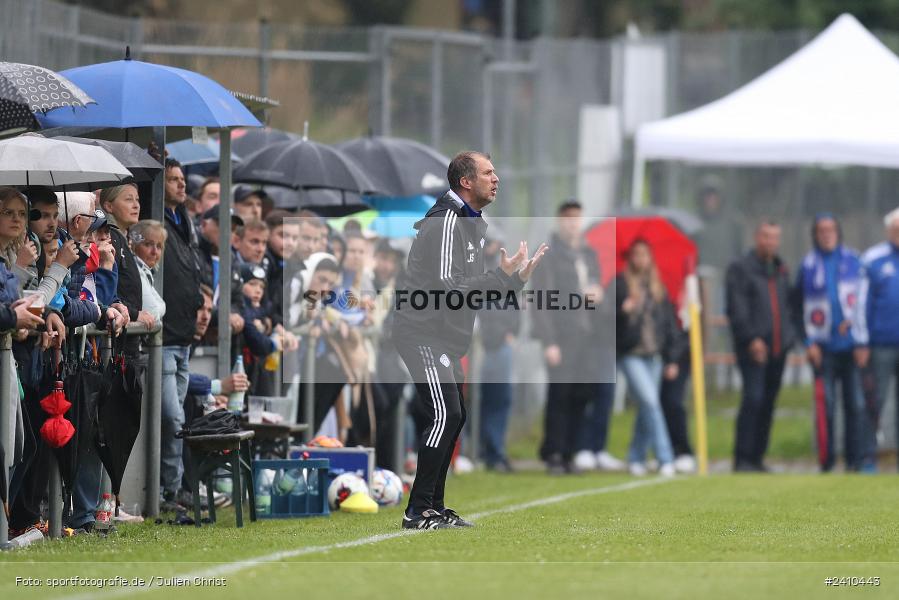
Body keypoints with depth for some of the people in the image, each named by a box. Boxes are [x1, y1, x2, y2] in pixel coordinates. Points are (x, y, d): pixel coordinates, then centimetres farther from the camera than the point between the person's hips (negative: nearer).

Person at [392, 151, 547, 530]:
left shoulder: (474, 223, 17)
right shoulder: (446, 221, -17)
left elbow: (471, 286, 19)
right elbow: (449, 287, -24)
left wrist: (517, 278, 6)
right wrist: (503, 276, -21)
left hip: (445, 337, 10)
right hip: (424, 333, -10)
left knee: (453, 418, 10)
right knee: (444, 416, -16)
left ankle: (434, 506, 16)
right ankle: (418, 512, -15)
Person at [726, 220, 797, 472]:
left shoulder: (781, 270, 18)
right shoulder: (740, 268, -2)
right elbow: (737, 309, -9)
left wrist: (789, 334, 9)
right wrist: (752, 338, -17)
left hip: (777, 347, 6)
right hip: (752, 347, -6)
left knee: (768, 403, 6)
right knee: (753, 398, -15)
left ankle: (757, 458, 12)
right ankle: (743, 458, -14)